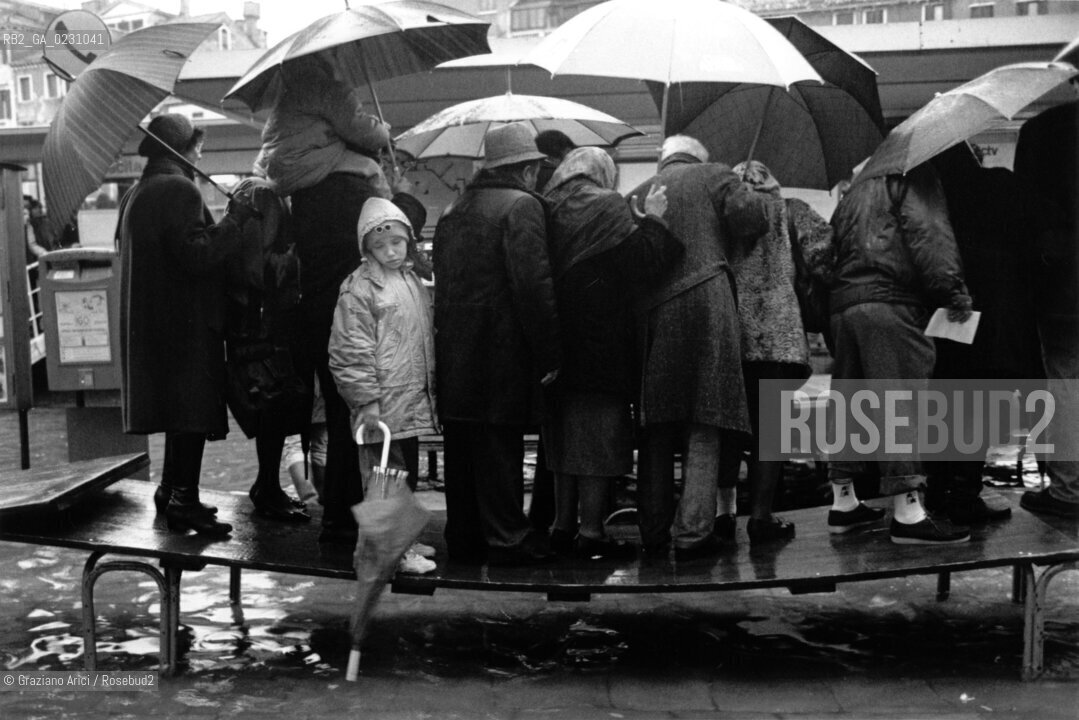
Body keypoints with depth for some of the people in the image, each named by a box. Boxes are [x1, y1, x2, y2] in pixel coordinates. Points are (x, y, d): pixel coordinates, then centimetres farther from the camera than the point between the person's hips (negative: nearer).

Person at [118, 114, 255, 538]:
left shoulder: (138, 194, 16)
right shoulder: (179, 190, -13)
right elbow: (198, 254, -23)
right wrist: (236, 217, -16)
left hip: (149, 321, 10)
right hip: (185, 320, -10)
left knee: (179, 409, 17)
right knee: (193, 411, -6)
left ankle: (172, 491, 25)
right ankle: (183, 501, -5)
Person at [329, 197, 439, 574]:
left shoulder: (412, 281, 13)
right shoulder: (359, 288, -12)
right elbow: (351, 351, -15)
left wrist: (430, 384, 20)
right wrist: (367, 399, -17)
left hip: (413, 401, 8)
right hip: (381, 402, -8)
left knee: (407, 471, 16)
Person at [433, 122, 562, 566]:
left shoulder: (454, 211, 16)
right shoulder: (522, 206, -9)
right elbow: (534, 285, -18)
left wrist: (449, 339, 18)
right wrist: (550, 354, -15)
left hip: (454, 353, 7)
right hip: (502, 352, -7)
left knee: (461, 447, 12)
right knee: (500, 446, -2)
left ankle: (463, 537, 21)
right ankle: (506, 539, 5)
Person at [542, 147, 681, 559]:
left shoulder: (548, 209, 8)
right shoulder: (605, 206, -8)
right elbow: (642, 261, -14)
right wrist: (652, 219, -3)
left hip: (560, 341, 6)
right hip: (601, 342, -6)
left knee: (567, 438, 14)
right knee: (599, 439, 0)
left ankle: (563, 526, 20)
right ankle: (591, 532, 3)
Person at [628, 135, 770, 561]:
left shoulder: (638, 195, 20)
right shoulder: (714, 176, 11)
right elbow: (751, 221, -2)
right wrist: (756, 198, 17)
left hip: (649, 314, 4)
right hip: (704, 301, -3)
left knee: (656, 433, 8)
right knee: (703, 430, 0)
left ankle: (654, 534, 12)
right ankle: (693, 533, -4)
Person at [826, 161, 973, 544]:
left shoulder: (855, 190, 29)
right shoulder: (914, 178, 5)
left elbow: (831, 247, 26)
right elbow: (929, 235, -9)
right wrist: (953, 289, -11)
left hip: (843, 302, 8)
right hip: (890, 303, -8)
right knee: (902, 398, -10)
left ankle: (843, 502, 16)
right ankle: (908, 513, -14)